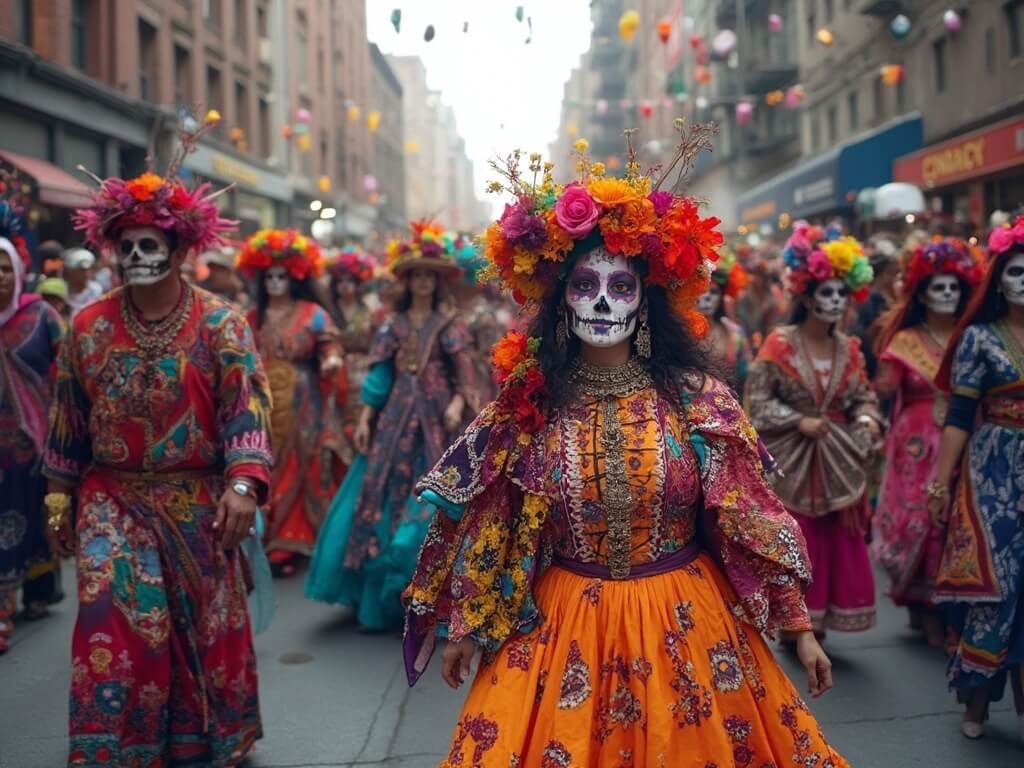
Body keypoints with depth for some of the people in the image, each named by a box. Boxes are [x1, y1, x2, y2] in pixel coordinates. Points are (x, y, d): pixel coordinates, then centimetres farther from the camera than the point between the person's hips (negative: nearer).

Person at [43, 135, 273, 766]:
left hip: (197, 505, -1)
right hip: (113, 502, 1)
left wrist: (243, 484, -28)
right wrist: (59, 500, 9)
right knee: (116, 628, -8)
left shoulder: (221, 324, -7)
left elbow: (248, 406, -15)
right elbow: (68, 420, 8)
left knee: (205, 630, 11)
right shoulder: (89, 326, 2)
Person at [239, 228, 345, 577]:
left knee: (297, 473, 0)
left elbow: (330, 347, -6)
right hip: (262, 406, 3)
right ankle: (265, 543, 13)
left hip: (300, 407, -3)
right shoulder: (253, 317, 10)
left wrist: (332, 360, -27)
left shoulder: (313, 314, -1)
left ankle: (284, 545, 6)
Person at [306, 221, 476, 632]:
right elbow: (379, 375, 9)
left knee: (431, 504, -6)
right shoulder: (393, 326, 12)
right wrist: (365, 418, 2)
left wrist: (457, 405, -20)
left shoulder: (449, 325, 4)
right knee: (382, 500, 1)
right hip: (396, 421, 3)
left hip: (435, 422, -3)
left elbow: (463, 376, -2)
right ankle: (380, 599, 12)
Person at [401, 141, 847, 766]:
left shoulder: (697, 398, -7)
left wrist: (802, 629, -1)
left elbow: (753, 520, -3)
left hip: (685, 623, 0)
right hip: (561, 626, 1)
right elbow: (489, 529, 4)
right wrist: (464, 630, 9)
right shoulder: (529, 403, -5)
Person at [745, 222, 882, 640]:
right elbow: (757, 399, -10)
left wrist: (867, 419, -10)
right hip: (792, 460, -5)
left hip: (838, 460, 5)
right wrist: (800, 422, -19)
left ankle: (817, 625, 21)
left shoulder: (849, 348, 5)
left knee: (839, 544, 7)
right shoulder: (780, 344, -9)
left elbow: (863, 394, 11)